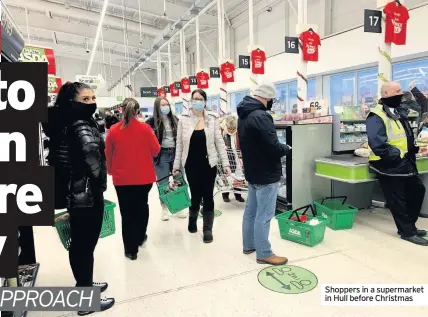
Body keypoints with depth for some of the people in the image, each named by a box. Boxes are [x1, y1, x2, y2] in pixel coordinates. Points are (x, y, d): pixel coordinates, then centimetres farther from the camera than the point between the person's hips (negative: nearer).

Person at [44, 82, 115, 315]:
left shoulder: (64, 124, 11)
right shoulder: (82, 127, -18)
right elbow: (92, 152, -37)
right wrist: (99, 185, -22)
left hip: (73, 194, 10)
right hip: (87, 195, -10)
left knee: (78, 244, 21)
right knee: (86, 246, 3)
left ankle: (84, 285, 41)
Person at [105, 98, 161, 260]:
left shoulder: (113, 130, -7)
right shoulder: (145, 128, -10)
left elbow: (108, 154, 4)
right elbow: (156, 151, -3)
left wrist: (110, 170, 21)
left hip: (122, 178, 0)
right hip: (144, 176, 1)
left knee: (127, 212, 9)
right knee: (141, 206, 23)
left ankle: (131, 249, 17)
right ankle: (140, 237, 39)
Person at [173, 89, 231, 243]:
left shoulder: (212, 118, -1)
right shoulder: (183, 119, 0)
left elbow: (219, 142, 1)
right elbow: (179, 145, 3)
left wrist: (225, 163, -4)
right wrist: (176, 166, 3)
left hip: (208, 164, 0)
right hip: (191, 165, 1)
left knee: (208, 197, 3)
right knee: (195, 195, 11)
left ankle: (208, 229, 19)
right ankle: (192, 219, 41)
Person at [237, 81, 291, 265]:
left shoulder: (243, 115, 8)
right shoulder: (261, 116, -24)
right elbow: (273, 148, -26)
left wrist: (279, 148, 10)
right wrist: (286, 148, -4)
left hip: (252, 171, 10)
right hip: (266, 174, -10)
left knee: (251, 211, 18)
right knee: (263, 215, 0)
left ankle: (249, 245, 31)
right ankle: (264, 254, 12)